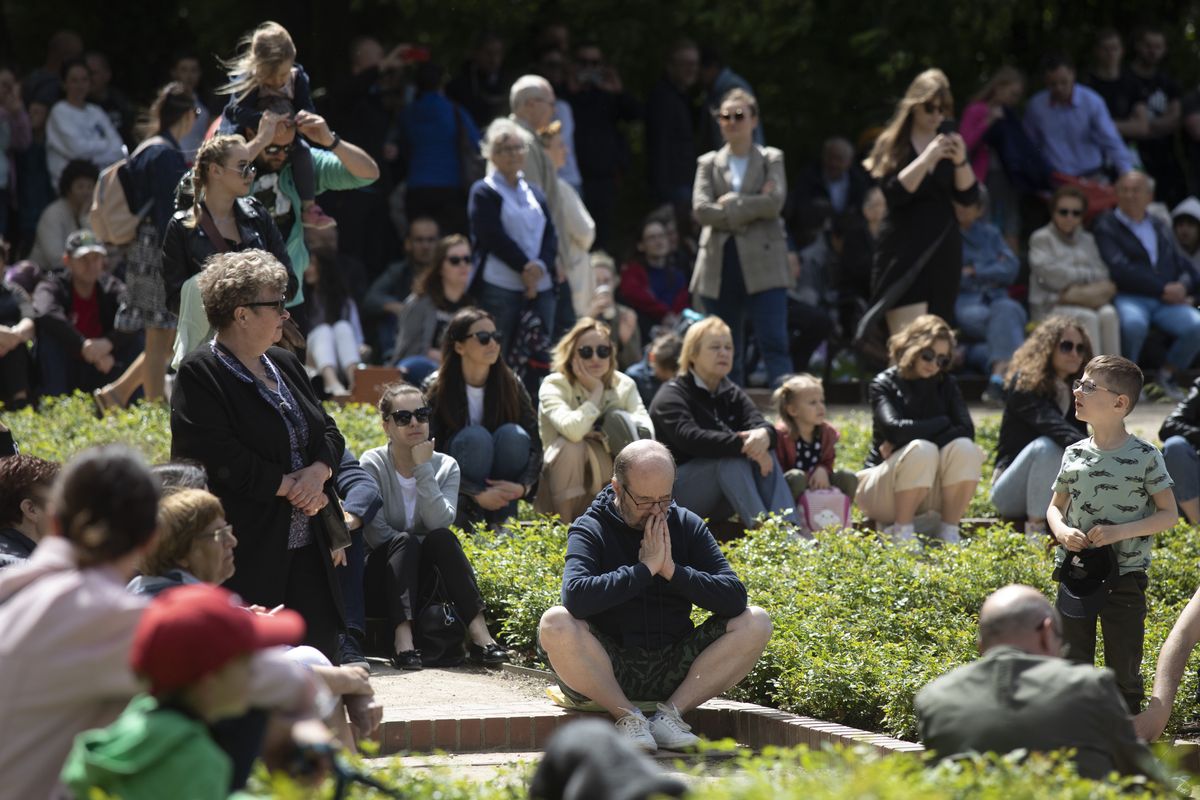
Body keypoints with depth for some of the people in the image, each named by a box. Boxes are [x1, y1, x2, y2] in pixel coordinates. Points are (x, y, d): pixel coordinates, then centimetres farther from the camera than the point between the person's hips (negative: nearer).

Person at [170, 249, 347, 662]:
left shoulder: (285, 365, 16)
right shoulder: (200, 375, -10)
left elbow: (329, 432, 17)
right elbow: (222, 460, -19)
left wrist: (319, 471, -5)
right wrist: (289, 486, -14)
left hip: (306, 547, 8)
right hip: (248, 557, -8)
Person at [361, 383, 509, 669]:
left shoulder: (445, 466, 2)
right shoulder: (372, 464, -7)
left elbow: (440, 523, -17)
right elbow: (376, 534, -16)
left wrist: (424, 470, -18)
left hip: (423, 574, 3)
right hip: (384, 569, -2)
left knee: (442, 538, -27)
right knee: (406, 541, -32)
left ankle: (479, 633, -37)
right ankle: (402, 638, -46)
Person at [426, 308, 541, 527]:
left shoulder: (511, 385, -6)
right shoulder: (436, 390, -14)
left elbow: (534, 444, -8)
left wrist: (523, 486, -27)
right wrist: (477, 493, -27)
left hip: (501, 489, 3)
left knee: (513, 434, -24)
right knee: (474, 436, -30)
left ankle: (500, 524, -16)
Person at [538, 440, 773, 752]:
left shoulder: (687, 525, 5)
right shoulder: (590, 529, -6)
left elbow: (734, 597, -7)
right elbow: (576, 596, -27)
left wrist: (672, 570, -17)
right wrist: (646, 568, -22)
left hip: (673, 667, 3)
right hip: (607, 667, -3)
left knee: (756, 622, -12)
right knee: (555, 624, -32)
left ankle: (672, 712, -13)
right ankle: (626, 715, -16)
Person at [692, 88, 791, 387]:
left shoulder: (771, 160, 10)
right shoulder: (708, 163, 14)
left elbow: (774, 202, -8)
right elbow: (701, 209, -2)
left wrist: (731, 204, -7)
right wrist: (751, 209, -6)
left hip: (763, 265, -3)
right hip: (720, 267, 3)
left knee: (774, 345, -12)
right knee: (727, 351, 5)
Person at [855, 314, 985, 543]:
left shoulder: (946, 385, 8)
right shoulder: (885, 385, -5)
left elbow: (967, 430, -9)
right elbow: (895, 428, -24)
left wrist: (911, 437, -19)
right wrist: (942, 423, -12)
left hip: (930, 489, 4)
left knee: (965, 449, -24)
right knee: (921, 451, -34)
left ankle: (949, 533, -17)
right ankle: (901, 533, -22)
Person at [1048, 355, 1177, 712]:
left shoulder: (1144, 456, -9)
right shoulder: (1075, 454, 4)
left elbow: (1169, 514, -6)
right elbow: (1056, 507, 15)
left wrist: (1121, 531, -19)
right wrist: (1062, 532, -8)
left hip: (1124, 578, -4)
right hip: (1076, 573, 4)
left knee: (1123, 669, 3)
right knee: (1073, 665, 9)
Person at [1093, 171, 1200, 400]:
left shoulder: (1160, 227, 23)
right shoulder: (1106, 226, 6)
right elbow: (1120, 270, -9)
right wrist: (1164, 290, -13)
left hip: (1169, 299, 5)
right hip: (1130, 298, -5)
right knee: (1133, 323, -39)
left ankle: (1167, 374, 1)